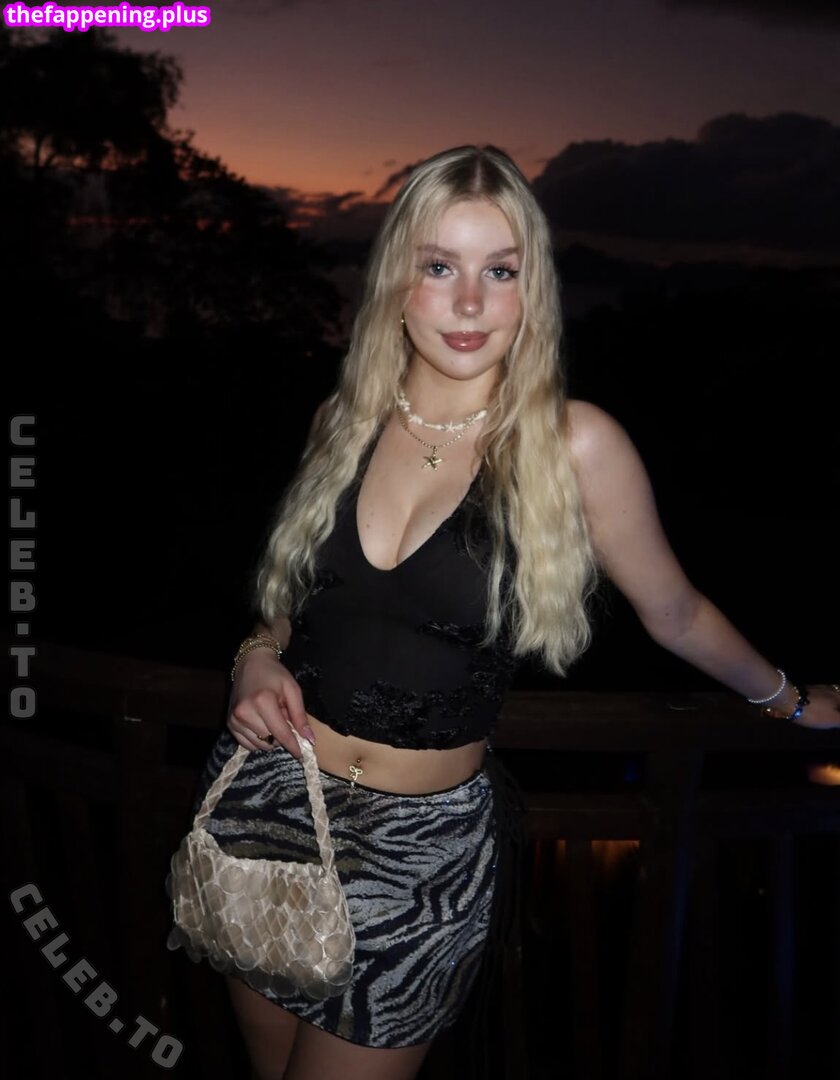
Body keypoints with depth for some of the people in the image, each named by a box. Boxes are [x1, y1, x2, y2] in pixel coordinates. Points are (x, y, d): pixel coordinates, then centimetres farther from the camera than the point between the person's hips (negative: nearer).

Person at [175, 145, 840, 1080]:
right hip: (265, 795, 4)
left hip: (422, 840, -3)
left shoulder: (575, 444, -14)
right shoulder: (345, 418, -1)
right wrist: (259, 659, -6)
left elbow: (673, 612, 0)